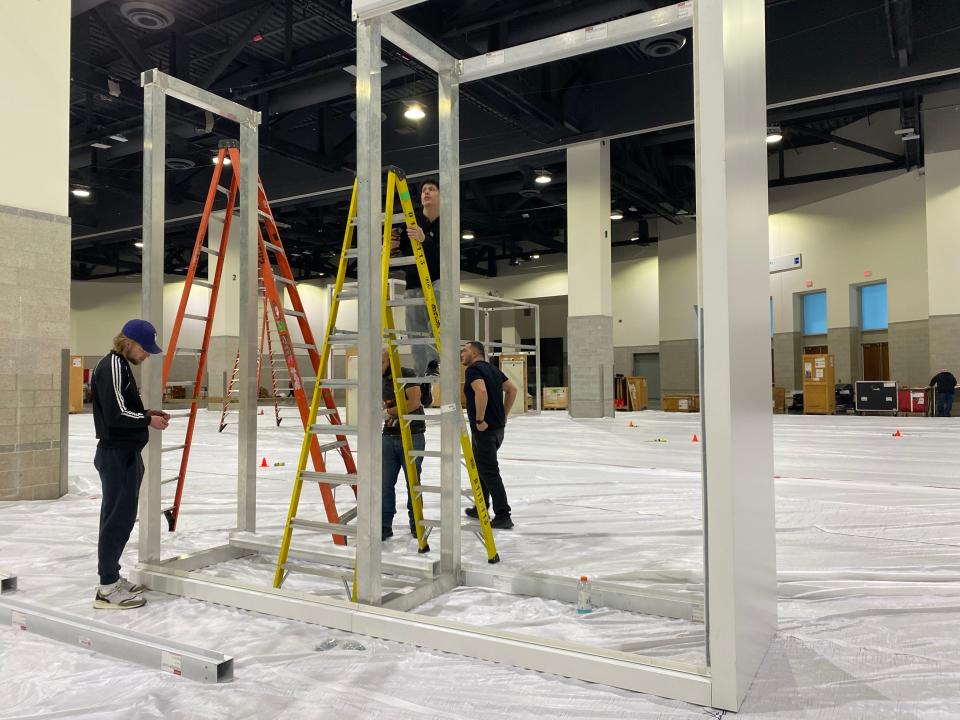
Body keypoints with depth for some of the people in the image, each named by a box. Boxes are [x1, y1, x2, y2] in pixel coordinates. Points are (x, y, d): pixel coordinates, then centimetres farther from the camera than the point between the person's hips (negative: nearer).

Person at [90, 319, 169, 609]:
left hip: (124, 453, 10)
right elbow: (115, 414, -22)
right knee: (119, 517, -6)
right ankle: (107, 588, 1)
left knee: (120, 516, 15)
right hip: (117, 454, -10)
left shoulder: (121, 365, 16)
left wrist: (147, 413, 8)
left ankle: (112, 577, 24)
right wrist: (148, 420, -10)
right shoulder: (113, 365, -15)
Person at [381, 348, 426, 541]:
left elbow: (414, 403, -19)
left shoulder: (407, 374, -9)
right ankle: (384, 525, 7)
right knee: (385, 482, 0)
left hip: (412, 436, -6)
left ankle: (416, 524, 19)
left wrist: (388, 412, -15)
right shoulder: (382, 380, 12)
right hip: (389, 436, 6)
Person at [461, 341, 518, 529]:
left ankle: (503, 516, -6)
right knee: (480, 466, 21)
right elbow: (512, 390, 18)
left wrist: (480, 420, -22)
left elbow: (481, 391, -30)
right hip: (498, 428, 9)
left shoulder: (473, 369, -12)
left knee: (489, 472, -6)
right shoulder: (493, 369, 14)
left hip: (484, 429, -9)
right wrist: (503, 415, 18)